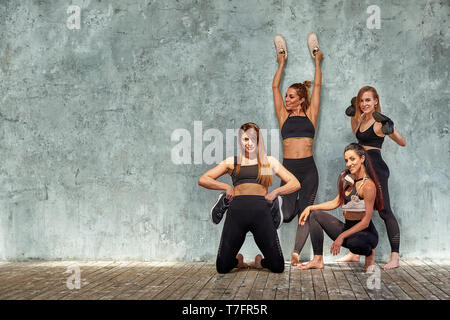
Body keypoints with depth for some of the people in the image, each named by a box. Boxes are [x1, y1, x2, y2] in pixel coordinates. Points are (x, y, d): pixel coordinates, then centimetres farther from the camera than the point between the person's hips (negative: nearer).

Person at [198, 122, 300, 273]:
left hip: (261, 212, 0)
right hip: (237, 211, 0)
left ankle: (260, 262, 27)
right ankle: (238, 261, 29)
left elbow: (295, 184, 16)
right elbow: (203, 180, 14)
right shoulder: (232, 162, 17)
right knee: (222, 267, -5)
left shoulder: (269, 161, 18)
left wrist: (276, 192, 0)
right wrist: (226, 186, 1)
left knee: (277, 266, -7)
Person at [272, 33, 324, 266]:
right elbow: (275, 87, 15)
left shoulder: (310, 115, 8)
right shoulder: (284, 116, 11)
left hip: (308, 169, 0)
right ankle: (286, 203, 20)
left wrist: (317, 61, 20)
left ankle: (296, 253, 8)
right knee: (287, 214, -12)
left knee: (305, 213, 0)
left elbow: (317, 85, 12)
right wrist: (281, 63, 23)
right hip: (289, 168, 0)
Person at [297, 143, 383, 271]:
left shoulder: (368, 185, -19)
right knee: (315, 214, 3)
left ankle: (369, 253, -1)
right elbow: (336, 203, 15)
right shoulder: (349, 180, 7)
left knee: (353, 242, -41)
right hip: (347, 228, 8)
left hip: (365, 233, -8)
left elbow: (365, 222, -21)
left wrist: (342, 236, -25)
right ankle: (318, 260, -4)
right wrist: (310, 208, 7)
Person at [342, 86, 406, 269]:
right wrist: (353, 114, 24)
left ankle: (395, 258, -6)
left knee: (384, 212, -9)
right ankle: (354, 253, 21)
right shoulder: (362, 120, 13)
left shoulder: (379, 122, -11)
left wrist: (391, 130, -30)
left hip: (376, 170, -9)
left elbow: (403, 143, -14)